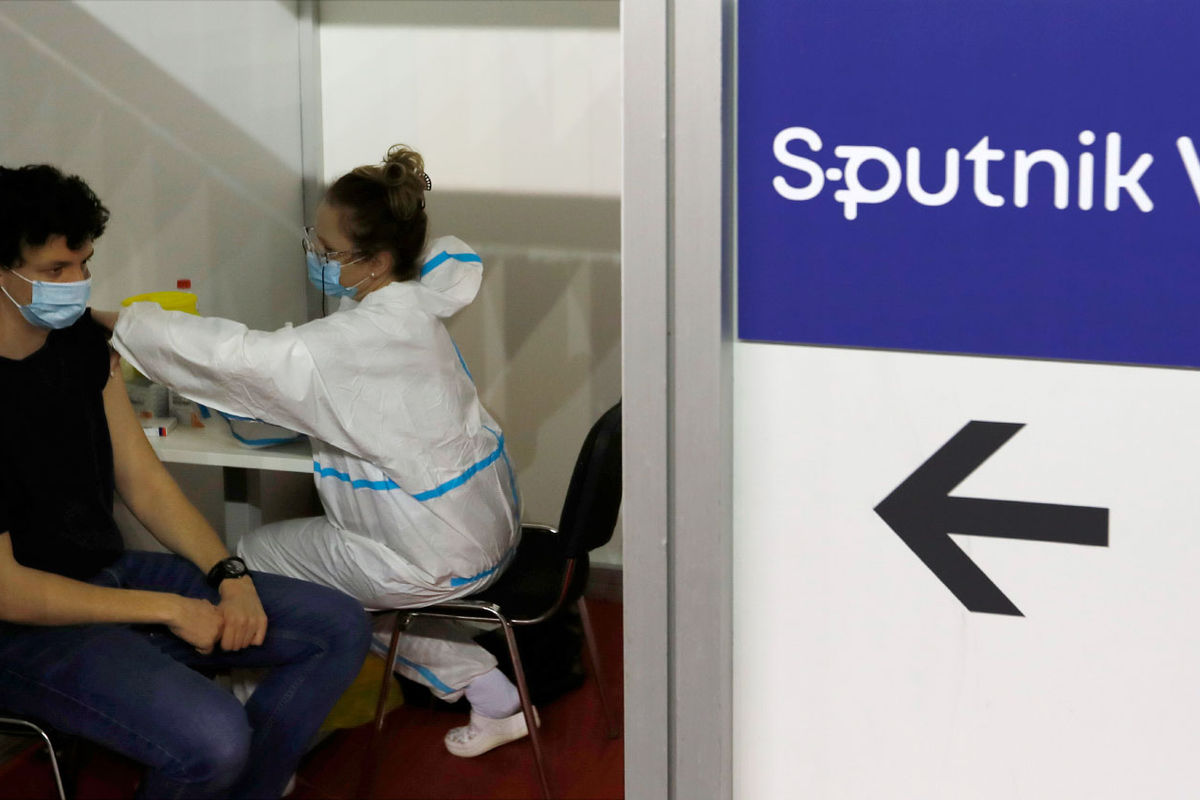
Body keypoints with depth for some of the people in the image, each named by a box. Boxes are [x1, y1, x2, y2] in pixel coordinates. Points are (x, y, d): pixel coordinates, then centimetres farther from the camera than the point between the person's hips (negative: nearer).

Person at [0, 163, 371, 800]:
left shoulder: (80, 341, 3)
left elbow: (143, 481, 10)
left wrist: (229, 575, -5)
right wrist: (169, 610, -17)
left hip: (113, 576, 9)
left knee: (339, 627, 1)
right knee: (215, 740, -31)